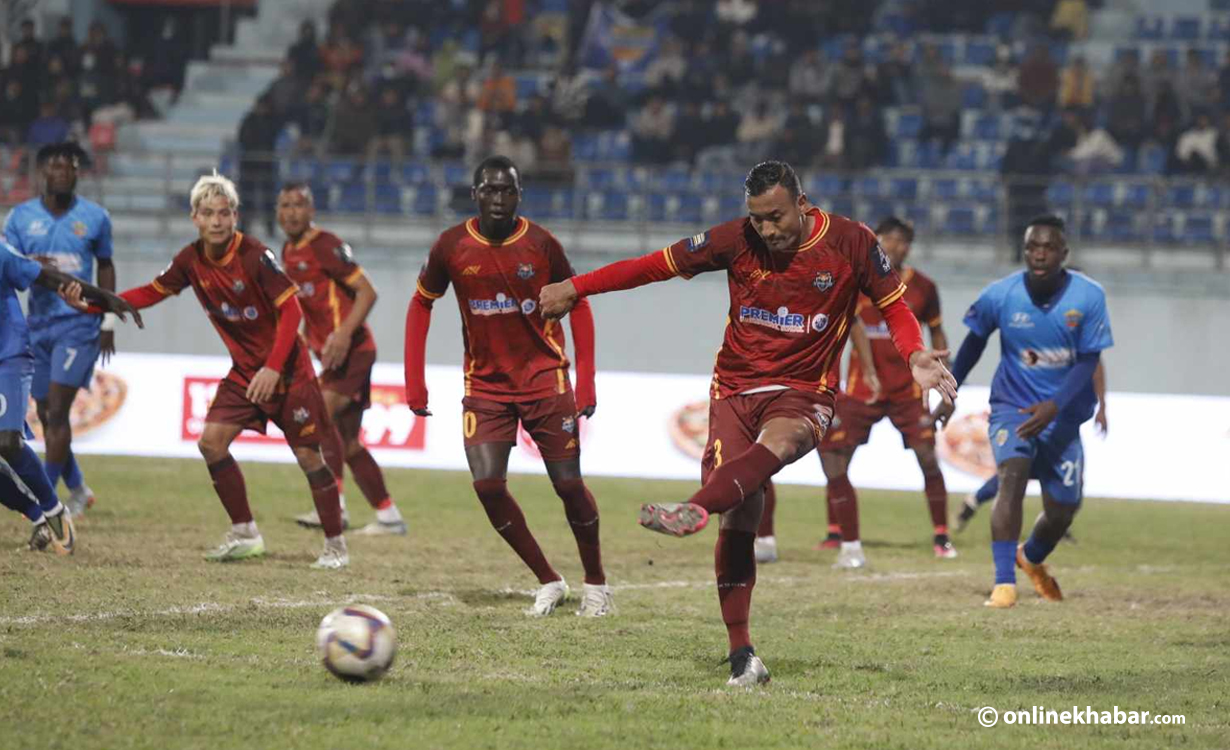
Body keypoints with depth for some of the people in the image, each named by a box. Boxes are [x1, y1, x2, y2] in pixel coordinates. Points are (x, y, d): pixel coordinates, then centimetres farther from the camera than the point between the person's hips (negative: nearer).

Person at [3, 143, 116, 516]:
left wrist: (108, 322, 8)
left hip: (79, 326, -3)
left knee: (57, 411, -12)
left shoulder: (95, 216, 1)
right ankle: (78, 489, 26)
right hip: (38, 326, 3)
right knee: (46, 414, 8)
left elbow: (105, 267, 11)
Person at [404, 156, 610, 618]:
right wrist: (415, 383, 2)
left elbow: (578, 304, 1)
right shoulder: (452, 247, -5)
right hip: (485, 385, 2)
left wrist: (586, 383, -4)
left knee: (569, 485, -2)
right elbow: (421, 304, 7)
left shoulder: (540, 244, -9)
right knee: (487, 485, -11)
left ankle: (596, 584, 18)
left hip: (545, 380, -2)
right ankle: (548, 582, 5)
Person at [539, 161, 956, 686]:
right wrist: (576, 289, 7)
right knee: (740, 514, -12)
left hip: (803, 394, -1)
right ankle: (741, 653, -8)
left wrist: (915, 356, -13)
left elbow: (894, 305, 7)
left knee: (777, 443, -38)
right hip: (735, 389, 1)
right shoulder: (736, 240, -1)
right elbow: (657, 265, 6)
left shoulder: (850, 243, -3)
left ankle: (695, 509, -62)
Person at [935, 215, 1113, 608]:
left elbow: (1088, 361, -15)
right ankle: (1004, 583, -34)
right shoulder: (1000, 295, -13)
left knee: (1061, 512, 9)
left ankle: (1031, 559, 45)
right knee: (1013, 473, -30)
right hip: (1011, 407, -2)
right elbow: (974, 341, 6)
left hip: (1063, 415, 2)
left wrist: (1054, 406, -29)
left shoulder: (1089, 297, -14)